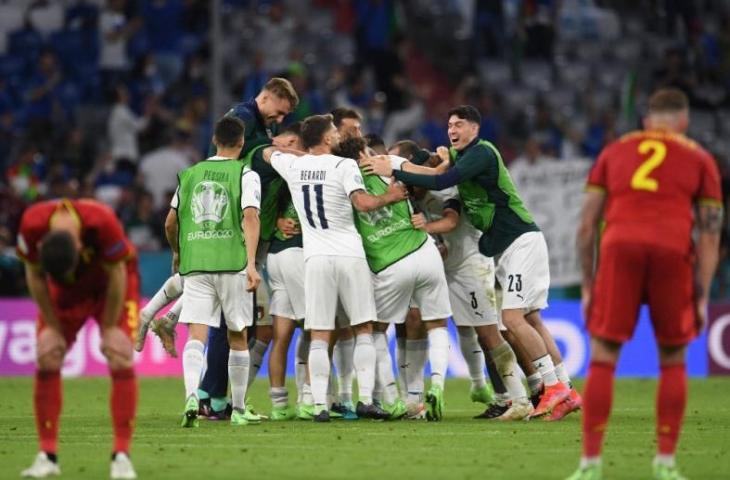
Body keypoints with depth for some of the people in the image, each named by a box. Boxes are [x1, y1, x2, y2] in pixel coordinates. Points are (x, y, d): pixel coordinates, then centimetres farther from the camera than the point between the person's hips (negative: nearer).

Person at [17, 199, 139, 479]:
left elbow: (116, 276, -24)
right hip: (64, 290, 3)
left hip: (111, 286, -3)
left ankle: (122, 455, -11)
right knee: (46, 361, -7)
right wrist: (52, 327, -10)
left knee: (121, 361, -15)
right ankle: (47, 456, 0)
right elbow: (35, 276, -14)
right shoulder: (32, 225, -32)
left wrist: (109, 329, -15)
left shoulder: (102, 223, -40)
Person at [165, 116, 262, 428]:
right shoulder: (245, 175, 1)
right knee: (238, 337, 11)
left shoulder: (190, 174, 13)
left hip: (194, 264, 2)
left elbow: (170, 223, 16)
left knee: (197, 335, -5)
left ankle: (191, 395, -28)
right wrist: (251, 264, -19)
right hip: (232, 262, -2)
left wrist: (177, 253, 34)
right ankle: (238, 409, 17)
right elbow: (250, 217, -13)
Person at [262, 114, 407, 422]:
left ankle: (319, 404, -6)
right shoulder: (344, 166, -5)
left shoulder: (292, 165, 7)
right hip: (350, 255, -2)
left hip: (316, 258, 2)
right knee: (363, 329, 7)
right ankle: (365, 399, 0)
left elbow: (267, 152, 29)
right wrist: (389, 197, 0)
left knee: (320, 336, 1)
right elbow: (363, 203, -18)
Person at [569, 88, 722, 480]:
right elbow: (710, 235, 10)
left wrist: (588, 286, 20)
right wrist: (702, 298, 9)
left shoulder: (614, 152, 24)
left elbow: (586, 226, 17)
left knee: (602, 359, 4)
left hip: (619, 248, 0)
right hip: (674, 252, 0)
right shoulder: (699, 159, 19)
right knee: (673, 362, 13)